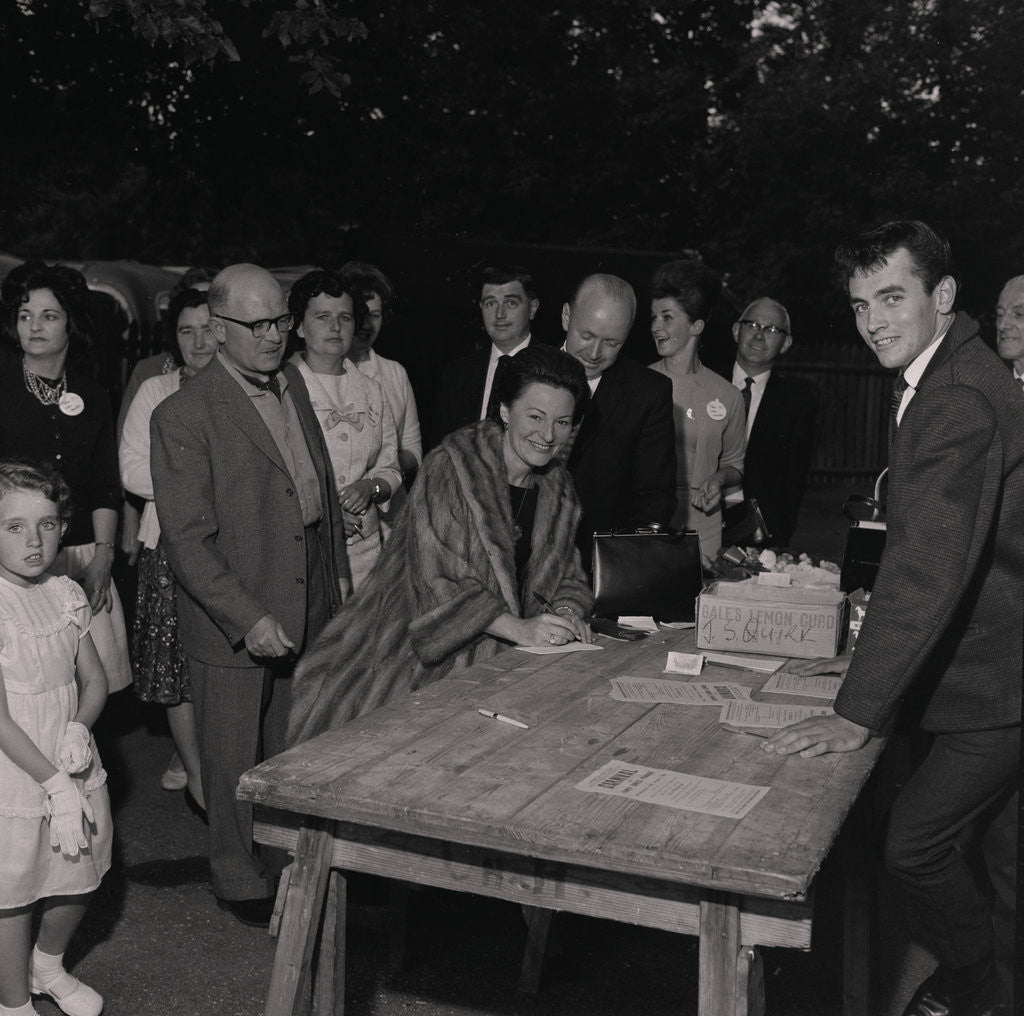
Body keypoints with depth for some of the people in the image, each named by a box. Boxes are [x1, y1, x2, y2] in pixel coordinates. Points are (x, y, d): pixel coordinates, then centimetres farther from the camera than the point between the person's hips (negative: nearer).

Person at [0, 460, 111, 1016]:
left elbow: (94, 680, 9)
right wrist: (55, 784, -18)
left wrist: (79, 728, -12)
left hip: (74, 768, 6)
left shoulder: (66, 594, 0)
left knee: (79, 883, 19)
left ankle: (49, 965, 47)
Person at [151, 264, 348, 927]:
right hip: (233, 622, -6)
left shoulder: (295, 384, 8)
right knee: (235, 763, 10)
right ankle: (242, 880, 29)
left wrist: (337, 573, 16)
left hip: (309, 608, 6)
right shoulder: (183, 415, -15)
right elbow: (187, 539, -18)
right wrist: (248, 619, -22)